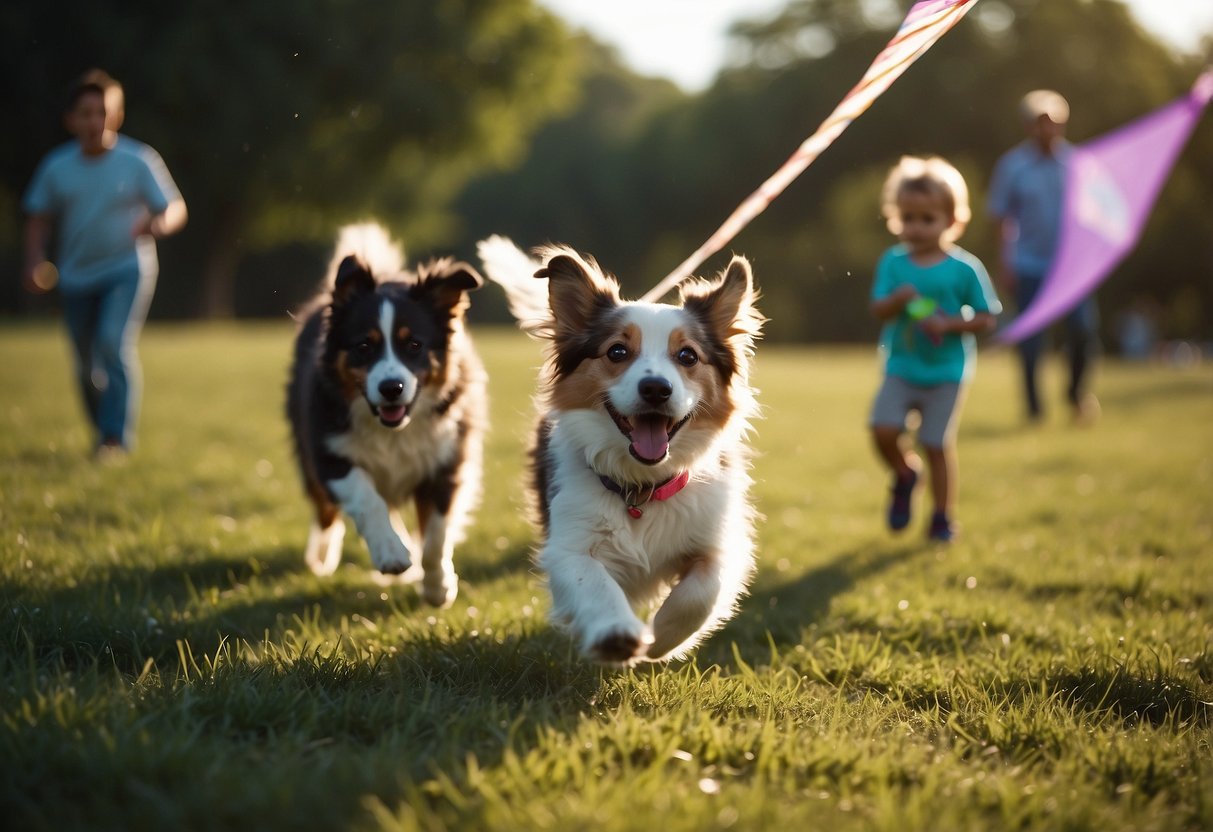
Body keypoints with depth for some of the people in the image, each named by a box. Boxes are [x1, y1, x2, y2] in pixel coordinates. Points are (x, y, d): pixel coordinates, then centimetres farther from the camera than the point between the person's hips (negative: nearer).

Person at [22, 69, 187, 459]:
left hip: (127, 270, -3)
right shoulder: (56, 167, -1)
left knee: (114, 343, -23)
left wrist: (158, 224, -25)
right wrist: (35, 262, -6)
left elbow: (176, 208, -3)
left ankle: (117, 437, -18)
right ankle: (101, 433, 29)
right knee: (87, 367, 9)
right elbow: (38, 218, 8)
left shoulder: (139, 161, -8)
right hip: (76, 277, 3)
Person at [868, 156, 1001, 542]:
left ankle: (942, 517, 19)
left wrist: (948, 325, -19)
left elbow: (986, 319, -4)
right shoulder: (893, 263, 0)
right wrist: (898, 300, -25)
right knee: (882, 430, -14)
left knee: (938, 445, 1)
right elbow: (878, 310, -4)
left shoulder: (965, 268, -7)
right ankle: (905, 474, 19)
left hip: (945, 372, -2)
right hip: (901, 367, 2)